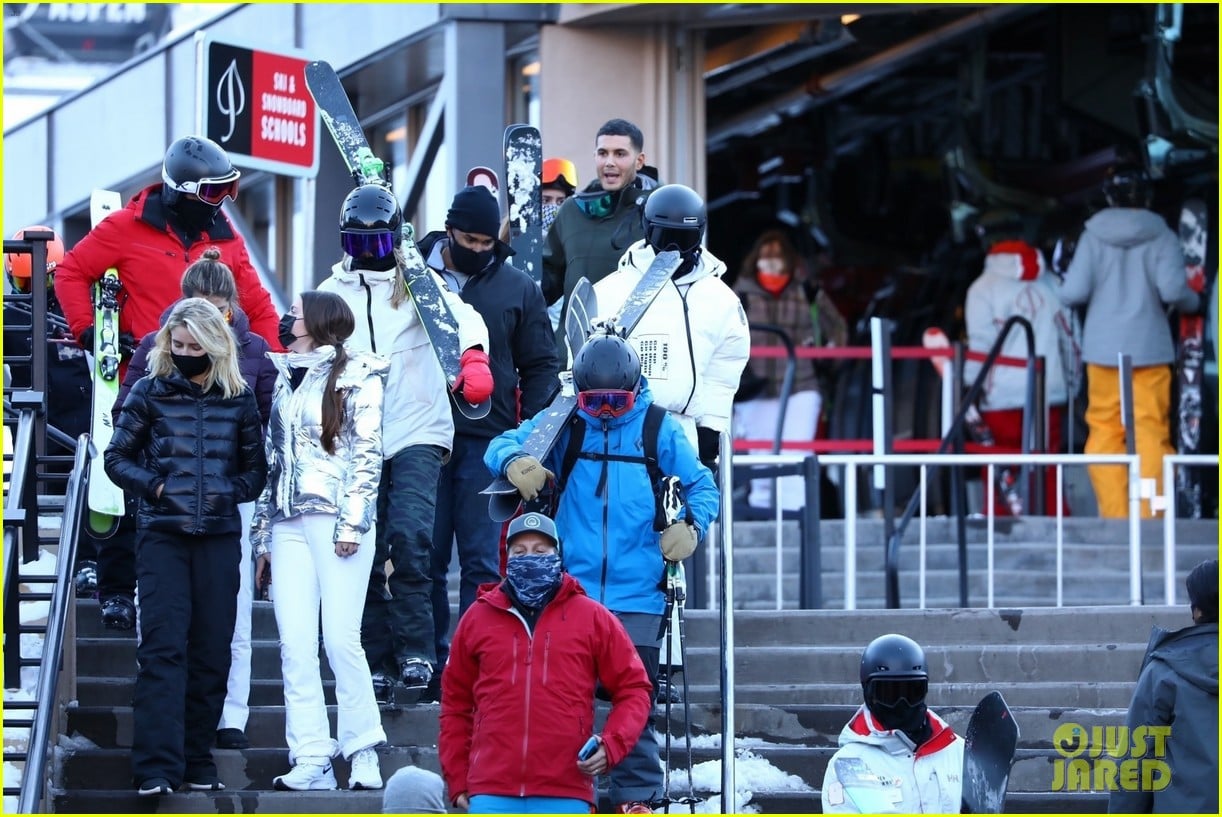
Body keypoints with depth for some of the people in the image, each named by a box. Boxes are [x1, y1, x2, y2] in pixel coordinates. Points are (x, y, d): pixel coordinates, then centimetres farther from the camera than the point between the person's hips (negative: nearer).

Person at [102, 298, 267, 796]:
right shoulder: (150, 393, 4)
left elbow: (255, 469, 13)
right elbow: (117, 457, 7)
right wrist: (153, 486, -8)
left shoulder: (238, 399, 8)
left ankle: (198, 762, 12)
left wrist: (230, 492, -4)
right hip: (162, 535, -2)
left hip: (219, 535, 2)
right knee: (162, 647, -11)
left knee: (212, 650, 4)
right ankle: (157, 768, -16)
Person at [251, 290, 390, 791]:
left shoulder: (356, 376, 3)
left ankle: (363, 751, -2)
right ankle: (311, 759, -5)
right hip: (289, 524, 5)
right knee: (294, 645, -3)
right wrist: (263, 535, 15)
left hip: (337, 520, -5)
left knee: (341, 639, -11)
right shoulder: (283, 378, 20)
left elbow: (368, 454, -3)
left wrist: (353, 523, -13)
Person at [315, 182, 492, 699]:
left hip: (418, 430, -3)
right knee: (366, 552, 2)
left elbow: (462, 317, -13)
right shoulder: (332, 293, 14)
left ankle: (415, 650, -12)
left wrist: (473, 358, -32)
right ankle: (377, 662, 10)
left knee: (411, 535, -20)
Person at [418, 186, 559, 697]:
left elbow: (540, 365, 12)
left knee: (481, 559, -3)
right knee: (427, 556, 1)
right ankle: (432, 661, 7)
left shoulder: (518, 289, 8)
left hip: (486, 439, 0)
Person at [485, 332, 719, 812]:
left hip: (636, 596, -1)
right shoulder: (563, 425, 5)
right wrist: (515, 463, -23)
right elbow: (502, 446, 1)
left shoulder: (659, 429, 4)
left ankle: (636, 795, 8)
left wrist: (691, 525, -11)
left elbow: (702, 486, 10)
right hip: (571, 591, 1)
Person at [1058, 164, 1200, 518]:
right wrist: (1193, 303, 10)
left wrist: (1062, 288, 19)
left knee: (1103, 433, 4)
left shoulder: (1093, 235, 1)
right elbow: (1173, 289, -12)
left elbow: (1074, 293, -4)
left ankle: (1113, 515, -1)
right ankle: (1148, 517, -8)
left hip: (1102, 348, 1)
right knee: (1150, 433, -1)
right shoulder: (1161, 236, -2)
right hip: (1150, 348, -1)